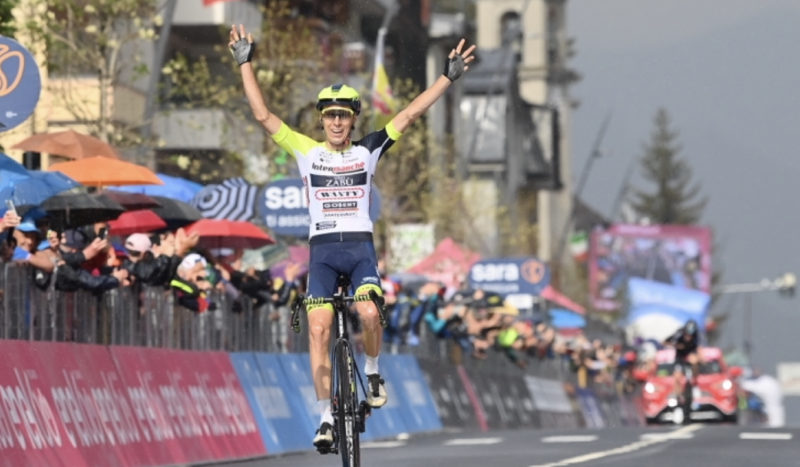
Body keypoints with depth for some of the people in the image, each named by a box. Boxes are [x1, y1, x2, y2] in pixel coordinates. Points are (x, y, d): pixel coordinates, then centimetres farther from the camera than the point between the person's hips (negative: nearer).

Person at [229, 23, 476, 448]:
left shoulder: (368, 151, 5)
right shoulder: (307, 152, 5)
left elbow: (409, 115, 3)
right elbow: (263, 115, 1)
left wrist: (448, 77, -1)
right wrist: (245, 65, -3)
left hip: (361, 246, 0)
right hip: (322, 249, 0)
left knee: (369, 314, -26)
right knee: (319, 330, -12)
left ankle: (372, 370, 4)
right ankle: (326, 416, -5)